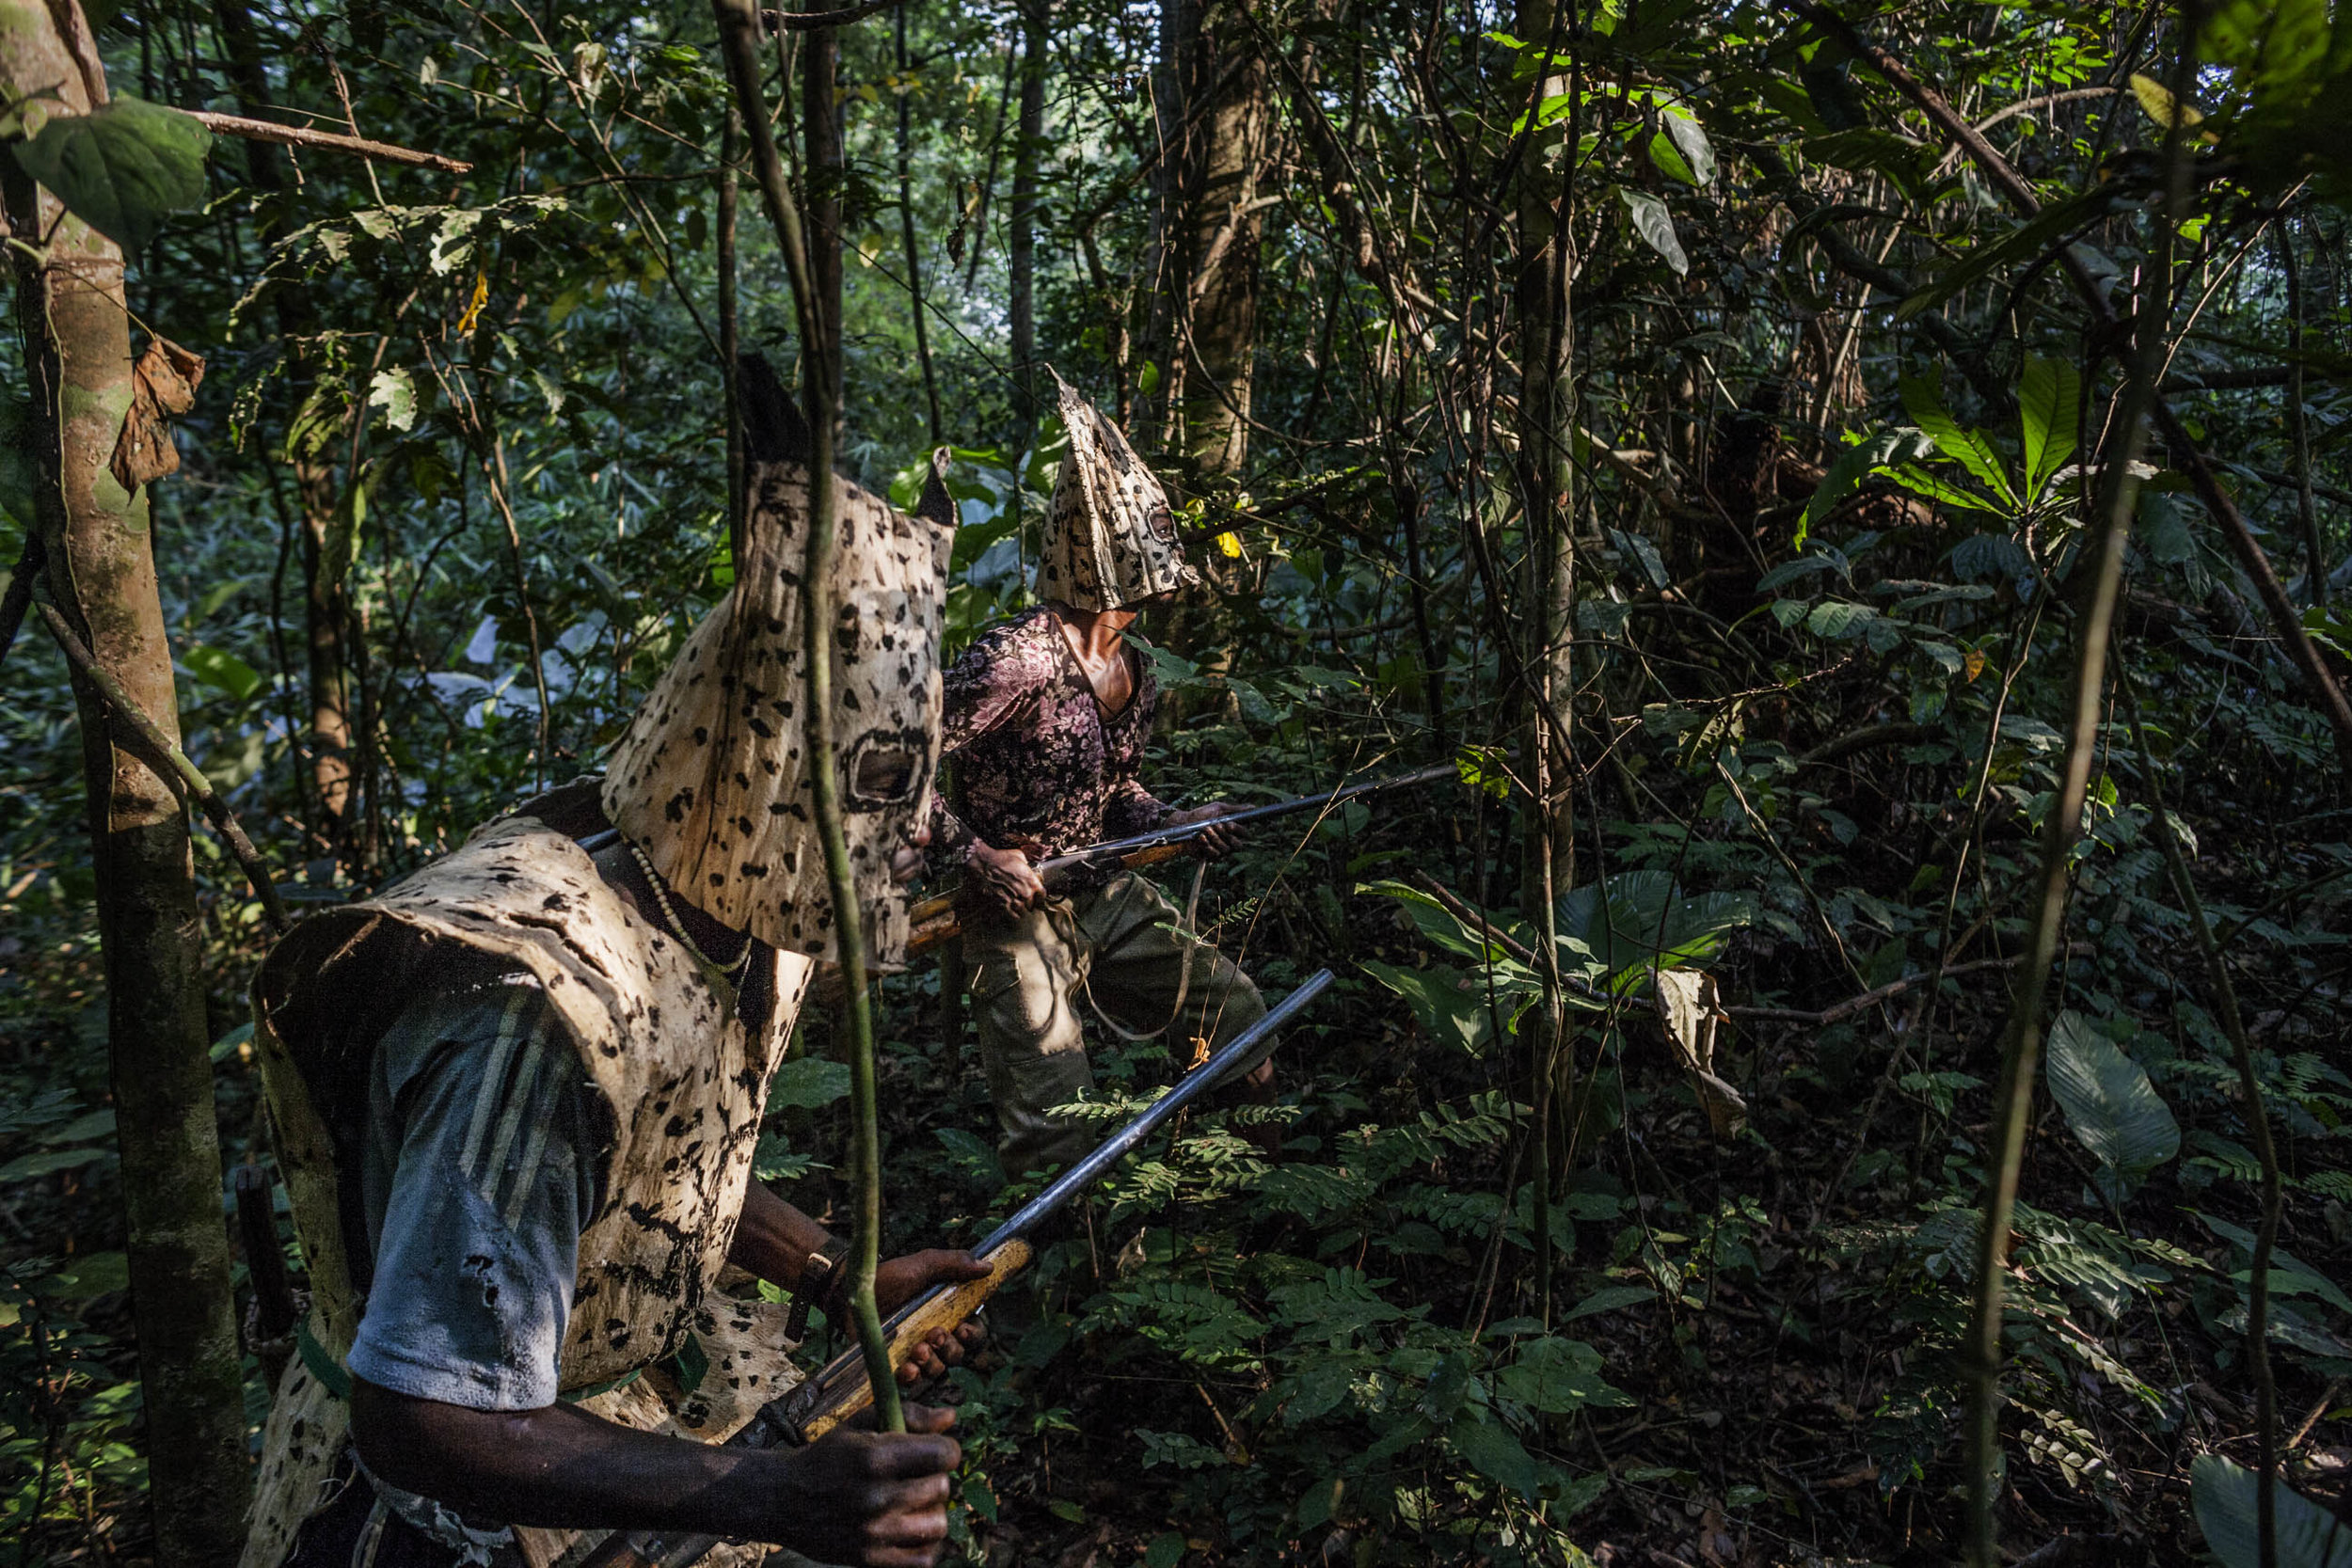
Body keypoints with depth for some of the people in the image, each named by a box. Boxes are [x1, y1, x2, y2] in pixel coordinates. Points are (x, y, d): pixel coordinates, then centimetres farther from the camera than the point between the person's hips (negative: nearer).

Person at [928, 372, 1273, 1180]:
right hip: (1020, 916, -8)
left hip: (1108, 898, 8)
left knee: (1235, 1007, 13)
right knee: (1056, 1144, -3)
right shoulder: (1021, 657, -25)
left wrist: (1178, 822, 2)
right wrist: (974, 854, -24)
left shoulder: (1134, 673, 4)